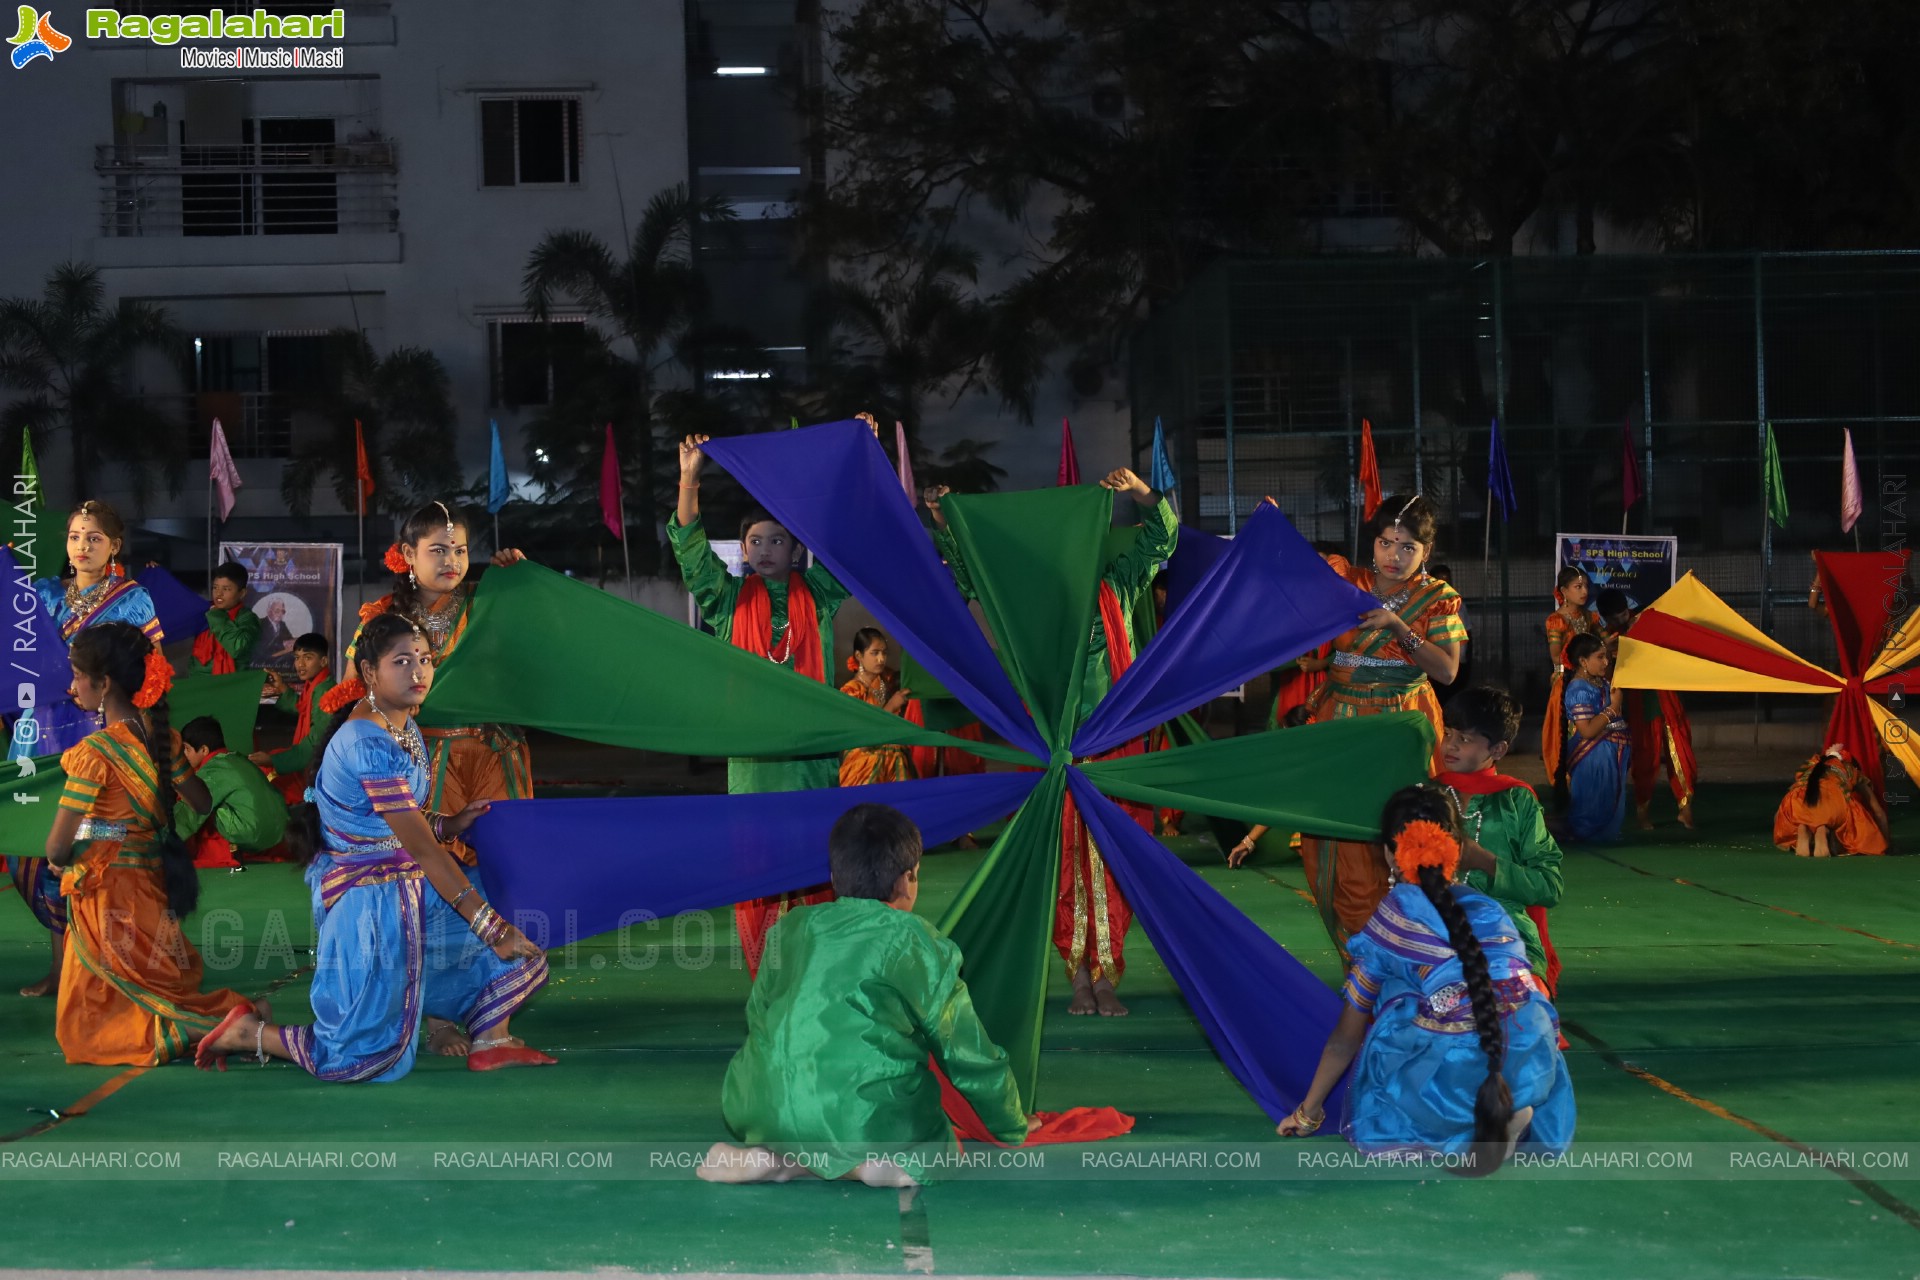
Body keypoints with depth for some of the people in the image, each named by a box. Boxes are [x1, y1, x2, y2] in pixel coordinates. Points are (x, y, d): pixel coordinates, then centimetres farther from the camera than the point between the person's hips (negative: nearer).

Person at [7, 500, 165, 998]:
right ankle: (62, 961, 13)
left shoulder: (132, 600, 3)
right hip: (40, 729, 4)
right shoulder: (44, 594, 13)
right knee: (37, 847, 3)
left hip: (97, 729, -4)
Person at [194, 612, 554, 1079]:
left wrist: (451, 823, -3)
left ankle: (491, 1041, 16)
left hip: (411, 890, 9)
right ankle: (247, 1032, 13)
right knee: (366, 1056, -2)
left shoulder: (404, 726, 5)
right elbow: (423, 848, -24)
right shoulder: (367, 745, -25)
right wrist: (489, 926, -21)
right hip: (369, 896, -9)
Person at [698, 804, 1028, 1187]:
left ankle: (784, 1160, 3)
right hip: (866, 1115, -4)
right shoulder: (918, 943, 4)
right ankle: (862, 1163, -9)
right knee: (943, 1152, 21)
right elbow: (969, 1053, 9)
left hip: (763, 1111, 4)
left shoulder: (790, 927, 16)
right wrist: (1014, 1130, 26)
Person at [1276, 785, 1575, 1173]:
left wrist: (1308, 1112, 32)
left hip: (1445, 1079, -4)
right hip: (1530, 1073, 4)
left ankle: (1450, 1137, -2)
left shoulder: (1387, 925, 9)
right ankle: (1508, 1117, 7)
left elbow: (1347, 1038, 17)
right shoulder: (1492, 912, 19)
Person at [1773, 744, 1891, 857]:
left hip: (1798, 801, 2)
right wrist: (1883, 843, 54)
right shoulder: (1852, 770, 37)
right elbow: (1878, 812, 42)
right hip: (1834, 800, -2)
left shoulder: (1809, 767, 42)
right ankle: (1824, 831, -10)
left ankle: (1802, 830, -4)